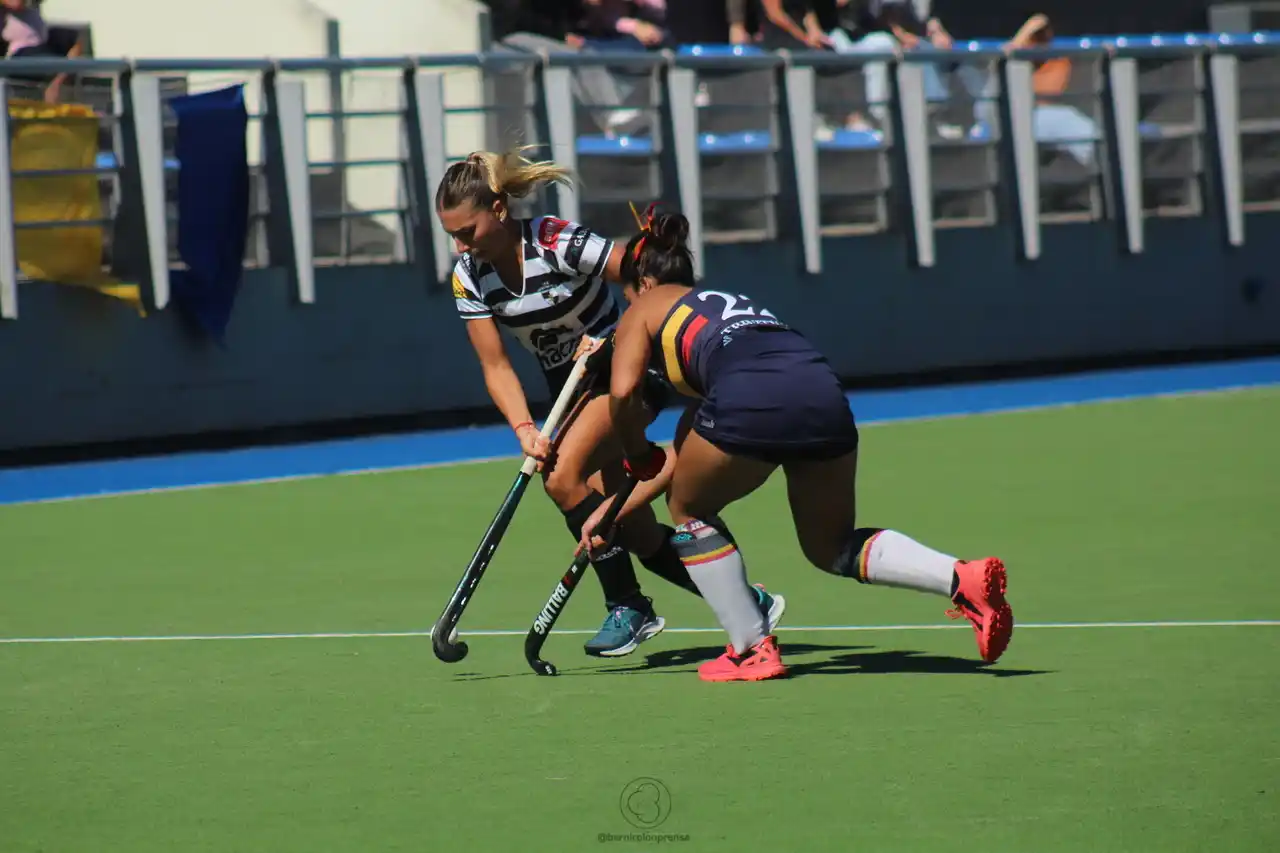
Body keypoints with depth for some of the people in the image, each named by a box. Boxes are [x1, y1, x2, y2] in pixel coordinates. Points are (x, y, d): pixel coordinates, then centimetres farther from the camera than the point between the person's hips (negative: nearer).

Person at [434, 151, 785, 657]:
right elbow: (495, 367, -6)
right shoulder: (468, 278, -7)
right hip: (570, 391, 7)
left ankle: (627, 606, -17)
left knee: (562, 477, -27)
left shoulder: (558, 243, -24)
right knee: (638, 535, 0)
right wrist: (523, 428, -20)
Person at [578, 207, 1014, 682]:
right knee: (831, 547, 20)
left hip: (752, 402, -6)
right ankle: (963, 579, -1)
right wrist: (619, 508, 45)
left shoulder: (644, 309, 24)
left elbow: (623, 391, 3)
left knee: (689, 510, 23)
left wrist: (637, 460, 22)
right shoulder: (729, 304, 41)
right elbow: (689, 452, 43)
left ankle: (752, 649, 18)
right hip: (823, 392, 6)